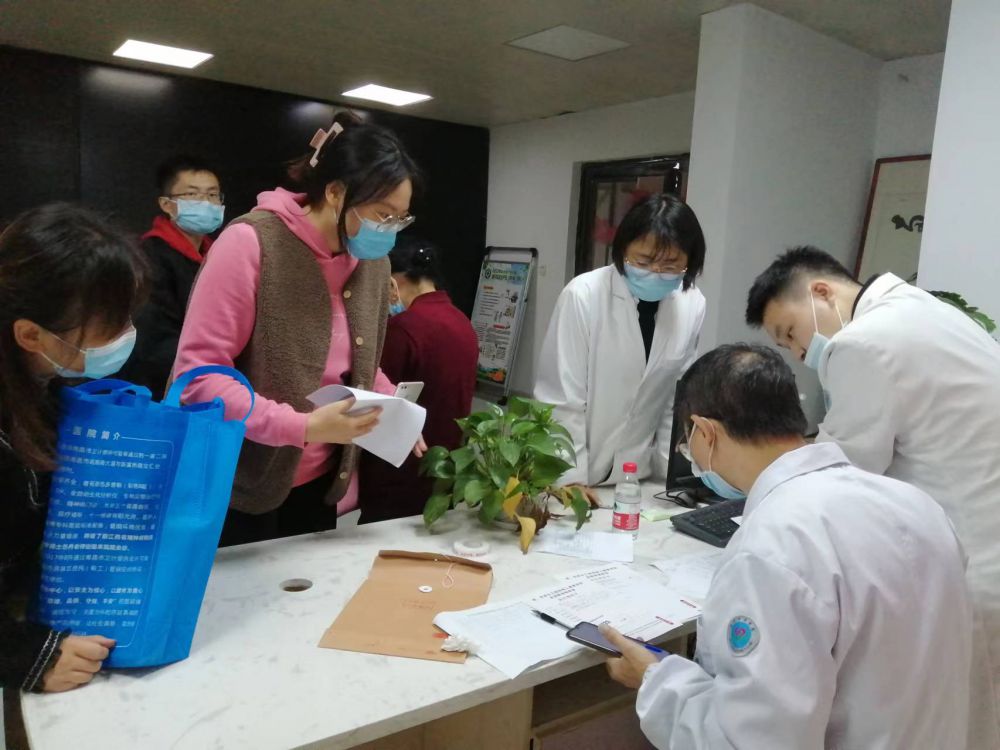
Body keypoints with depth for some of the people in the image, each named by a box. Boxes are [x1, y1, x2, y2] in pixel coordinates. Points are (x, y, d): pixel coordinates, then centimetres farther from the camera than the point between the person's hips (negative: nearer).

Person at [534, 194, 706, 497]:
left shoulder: (693, 306, -6)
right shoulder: (583, 296, -18)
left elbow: (677, 398, 3)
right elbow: (560, 400, -14)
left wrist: (669, 472, 3)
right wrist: (574, 479, -14)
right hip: (574, 469, -3)